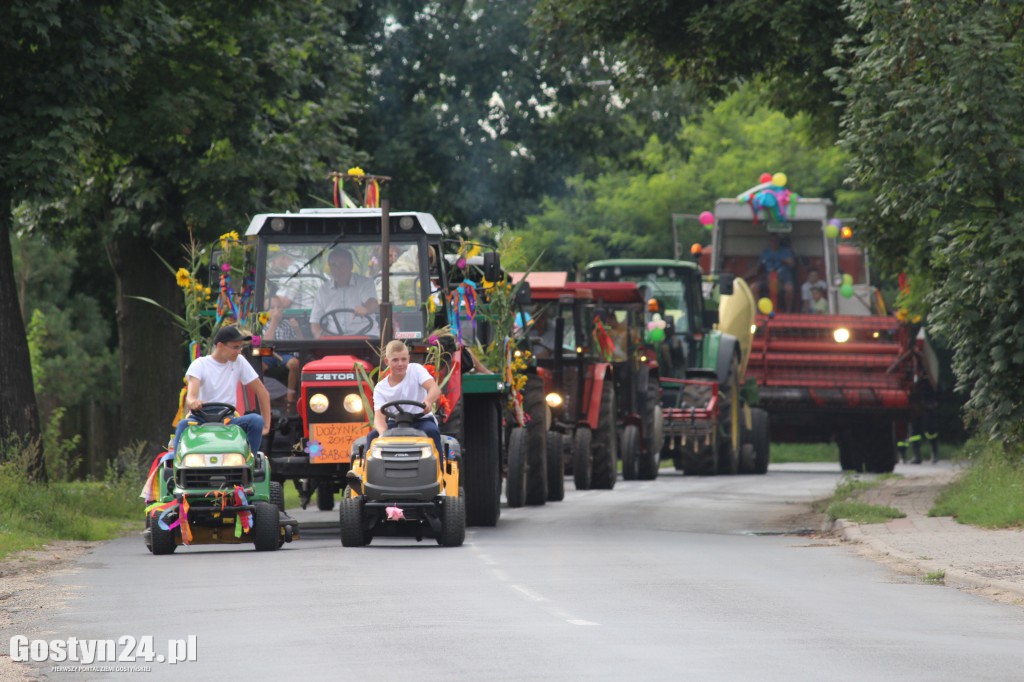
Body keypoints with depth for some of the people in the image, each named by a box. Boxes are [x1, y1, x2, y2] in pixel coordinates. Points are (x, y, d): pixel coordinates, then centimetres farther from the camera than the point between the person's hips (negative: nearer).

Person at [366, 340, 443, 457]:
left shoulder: (416, 370, -5)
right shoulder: (380, 388, -1)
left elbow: (435, 389, -20)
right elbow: (379, 416, -12)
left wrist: (428, 401, -46)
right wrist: (383, 433, -37)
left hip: (421, 421, -2)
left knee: (432, 432, -34)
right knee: (373, 436, -24)